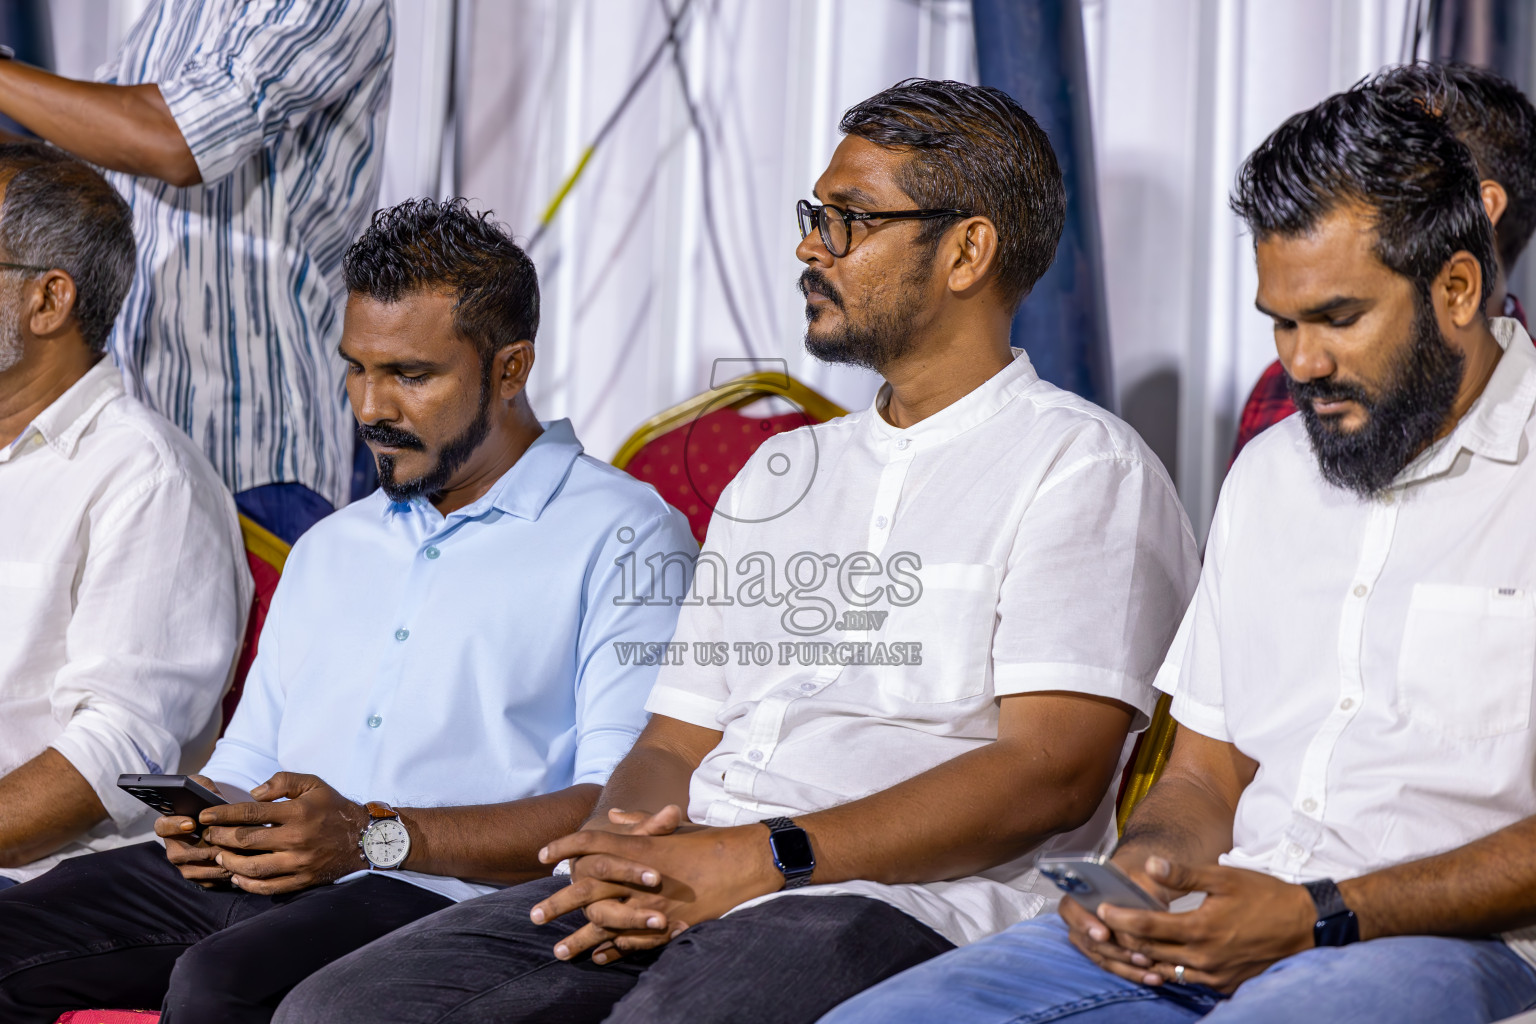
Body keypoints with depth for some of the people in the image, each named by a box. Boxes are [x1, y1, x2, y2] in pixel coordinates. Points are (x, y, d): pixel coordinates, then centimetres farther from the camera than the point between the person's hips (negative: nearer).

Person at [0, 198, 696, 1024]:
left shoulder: (624, 538, 3)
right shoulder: (331, 547, 29)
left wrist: (376, 837, -17)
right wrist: (208, 817, 2)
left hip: (438, 896, -6)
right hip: (242, 881, 6)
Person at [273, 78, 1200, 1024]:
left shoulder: (1082, 467, 3)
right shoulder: (780, 473, 26)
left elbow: (1051, 775, -9)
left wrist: (757, 859, -16)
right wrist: (623, 857, -4)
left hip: (899, 904, -6)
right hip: (672, 896, 6)